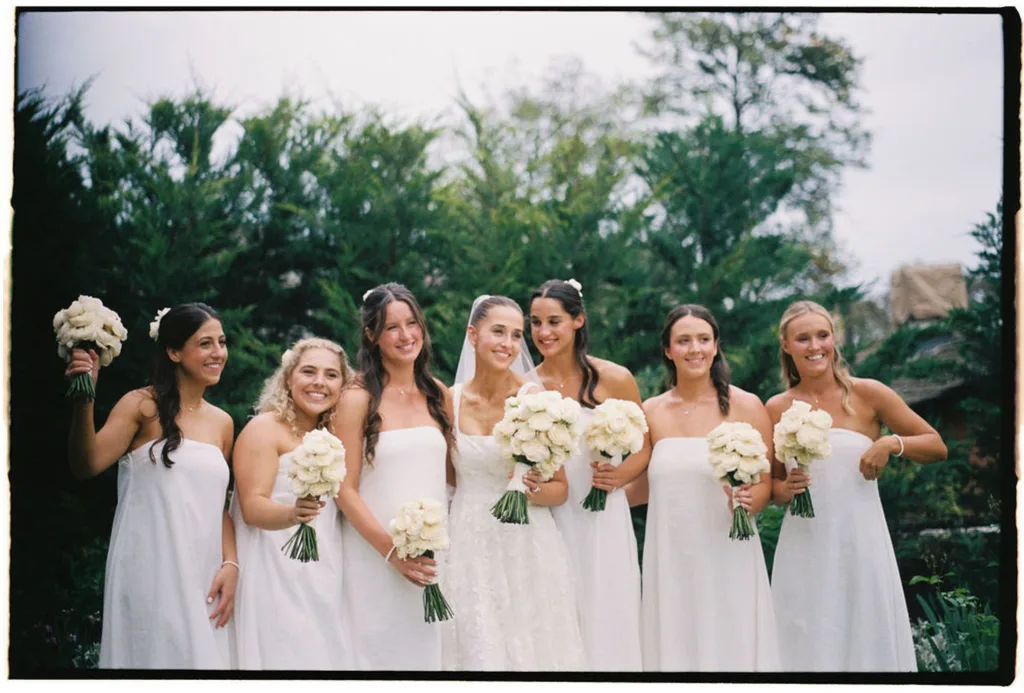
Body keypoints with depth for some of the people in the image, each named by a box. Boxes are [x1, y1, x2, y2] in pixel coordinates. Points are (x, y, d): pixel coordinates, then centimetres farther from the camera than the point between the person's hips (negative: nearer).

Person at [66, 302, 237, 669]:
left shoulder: (222, 423, 12)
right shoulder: (143, 406, -4)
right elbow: (86, 466, -15)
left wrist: (230, 564, 2)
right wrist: (84, 398, -28)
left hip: (203, 580, 5)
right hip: (150, 575, -5)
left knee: (201, 657, 7)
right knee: (155, 655, -2)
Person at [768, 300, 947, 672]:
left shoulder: (867, 394, -2)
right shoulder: (777, 408, 2)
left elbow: (936, 446, 4)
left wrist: (892, 443, -12)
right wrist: (785, 490, -9)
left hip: (861, 545, -1)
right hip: (804, 552, 1)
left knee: (869, 642, 5)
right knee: (809, 648, 6)